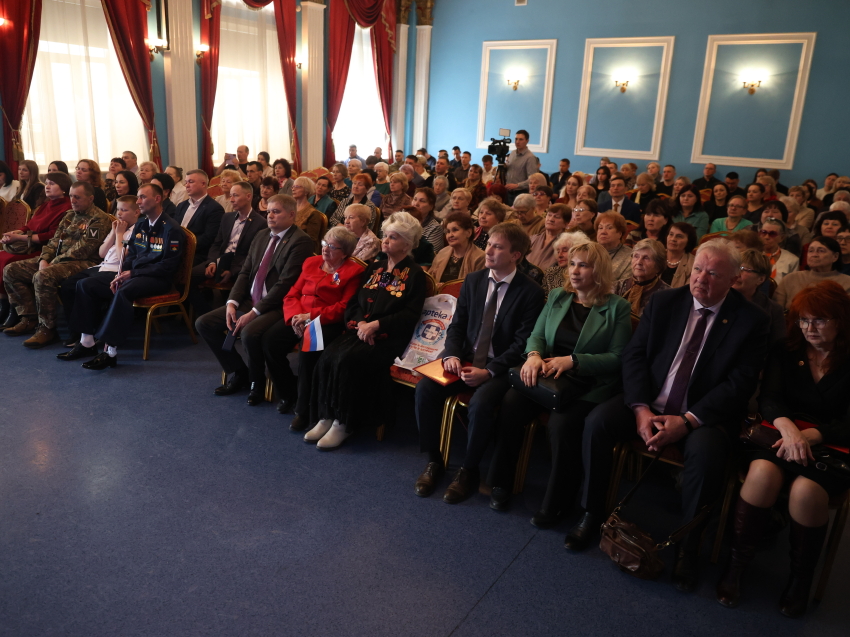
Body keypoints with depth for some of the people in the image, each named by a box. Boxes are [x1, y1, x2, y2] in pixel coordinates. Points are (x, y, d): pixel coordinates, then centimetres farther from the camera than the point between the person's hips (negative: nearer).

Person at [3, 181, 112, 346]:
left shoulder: (99, 219, -10)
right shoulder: (69, 215, 18)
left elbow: (82, 249, -17)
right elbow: (55, 239, 16)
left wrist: (52, 263, -17)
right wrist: (44, 259, -3)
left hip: (82, 263, -10)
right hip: (56, 259, 10)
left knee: (42, 276, -35)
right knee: (11, 271, 3)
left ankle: (47, 328, -21)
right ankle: (29, 318, 5)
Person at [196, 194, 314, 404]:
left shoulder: (300, 241, -13)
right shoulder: (260, 237, 14)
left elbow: (285, 284, -19)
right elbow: (244, 273, 12)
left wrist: (254, 312, -21)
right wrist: (232, 302, -5)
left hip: (277, 307, -8)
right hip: (248, 302, 9)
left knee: (250, 333, -34)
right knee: (203, 323, 0)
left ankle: (257, 382, -4)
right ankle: (238, 372, 14)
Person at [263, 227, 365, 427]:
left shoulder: (353, 271, -2)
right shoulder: (311, 262, 16)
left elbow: (344, 307, -11)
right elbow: (292, 294, 12)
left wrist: (311, 316, -18)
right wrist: (295, 316, -10)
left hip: (328, 322, -5)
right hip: (300, 318, 6)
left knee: (308, 351, -34)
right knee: (270, 342, -19)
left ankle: (304, 409, -14)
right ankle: (289, 395, 4)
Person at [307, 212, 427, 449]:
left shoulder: (414, 275, 1)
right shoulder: (374, 268, 19)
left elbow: (410, 315, -9)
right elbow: (353, 302, 15)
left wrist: (376, 324, -17)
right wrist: (359, 323, -6)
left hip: (388, 338, -5)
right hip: (359, 331, 6)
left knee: (348, 361, -29)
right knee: (327, 357, -22)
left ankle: (344, 423, -16)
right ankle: (325, 416, -12)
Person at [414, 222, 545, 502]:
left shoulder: (531, 293, -7)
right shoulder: (473, 281, 8)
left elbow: (522, 343, -11)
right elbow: (457, 325, 9)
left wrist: (489, 371, -22)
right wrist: (452, 355, -11)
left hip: (502, 369, -4)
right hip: (466, 361, 5)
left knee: (480, 403, -33)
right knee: (425, 388, -19)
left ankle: (469, 470, -8)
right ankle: (434, 461, 0)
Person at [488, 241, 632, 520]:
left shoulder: (617, 307, -1)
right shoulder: (557, 296, 12)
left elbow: (618, 357, -6)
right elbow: (537, 335, 10)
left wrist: (573, 360, -19)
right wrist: (534, 355, -15)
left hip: (590, 384, -4)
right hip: (548, 376, 4)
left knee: (562, 423, -32)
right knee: (510, 403, -24)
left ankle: (557, 502, -10)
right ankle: (501, 482, -7)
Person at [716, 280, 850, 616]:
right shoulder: (785, 354, 9)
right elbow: (768, 398, -3)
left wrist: (810, 434, -25)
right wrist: (786, 425, -26)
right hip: (781, 438, 1)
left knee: (806, 489, -33)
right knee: (763, 472, -33)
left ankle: (800, 580, -8)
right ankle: (735, 567, -18)